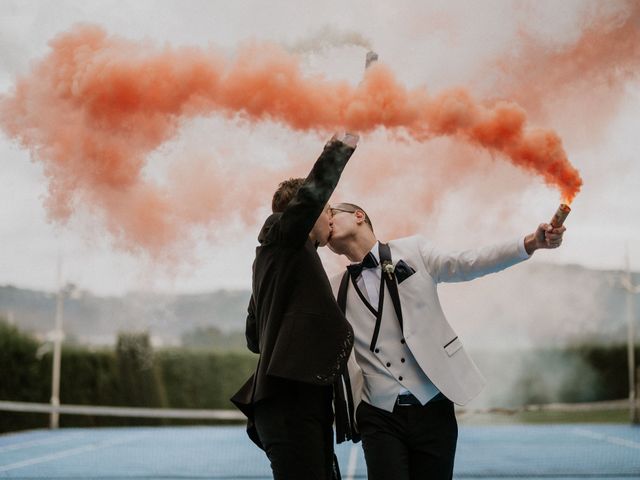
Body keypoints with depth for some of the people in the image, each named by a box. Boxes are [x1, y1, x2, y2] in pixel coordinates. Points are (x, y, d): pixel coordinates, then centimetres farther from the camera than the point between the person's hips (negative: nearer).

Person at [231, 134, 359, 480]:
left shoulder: (275, 258, 26)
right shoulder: (281, 238, 2)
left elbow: (254, 339, 30)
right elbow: (310, 195, -19)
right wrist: (339, 149, -9)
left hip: (302, 401, 10)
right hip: (291, 400, -10)